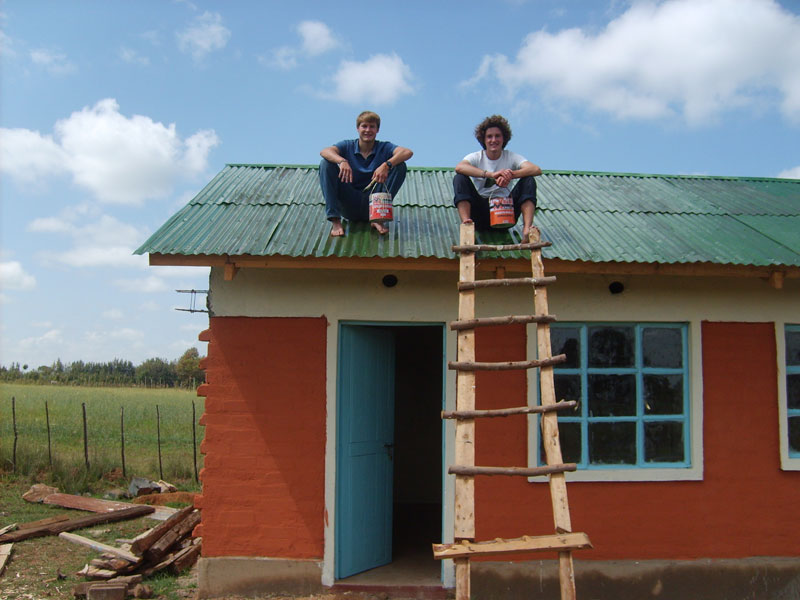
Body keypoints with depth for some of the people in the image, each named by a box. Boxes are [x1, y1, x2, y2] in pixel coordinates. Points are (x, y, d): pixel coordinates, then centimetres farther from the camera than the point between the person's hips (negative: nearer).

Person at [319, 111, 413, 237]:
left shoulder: (384, 147, 2)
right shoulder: (347, 146, 3)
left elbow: (408, 152, -18)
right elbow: (324, 151, -16)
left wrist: (386, 165, -36)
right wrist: (342, 161, -38)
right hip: (349, 205, 1)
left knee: (400, 166, -14)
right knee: (326, 163, -16)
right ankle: (335, 221, -22)